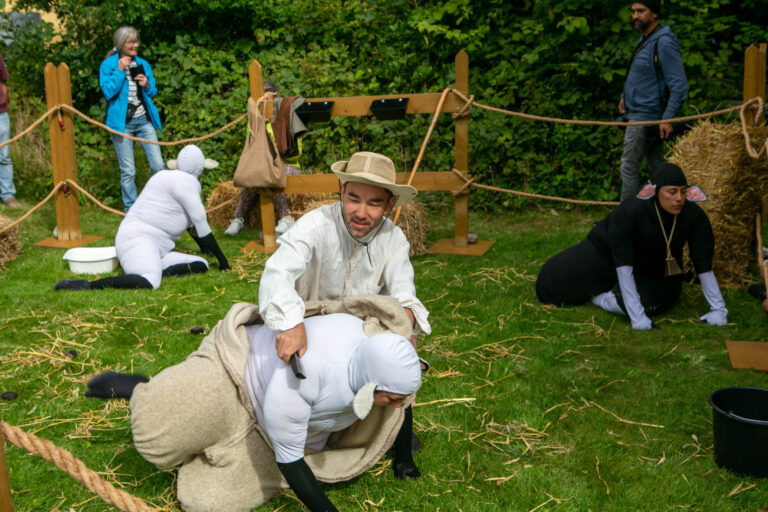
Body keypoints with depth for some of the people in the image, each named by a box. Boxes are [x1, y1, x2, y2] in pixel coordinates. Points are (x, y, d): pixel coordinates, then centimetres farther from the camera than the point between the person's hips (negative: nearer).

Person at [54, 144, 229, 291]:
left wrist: (204, 247, 49)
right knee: (149, 283, -38)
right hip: (137, 238, -10)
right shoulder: (186, 181, -8)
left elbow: (190, 223, 37)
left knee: (201, 265, -2)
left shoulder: (178, 180, 22)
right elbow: (201, 223, -8)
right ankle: (85, 285, -29)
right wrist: (220, 255, 0)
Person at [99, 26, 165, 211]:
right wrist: (120, 70, -17)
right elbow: (108, 92, -14)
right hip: (122, 122, -4)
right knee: (128, 171, 2)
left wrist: (147, 85, -7)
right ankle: (131, 210, 15)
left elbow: (153, 92, 15)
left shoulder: (143, 64, 9)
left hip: (144, 120, 4)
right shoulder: (108, 65, -4)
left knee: (158, 165, -1)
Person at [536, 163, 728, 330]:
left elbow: (704, 267, -20)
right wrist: (637, 316, -43)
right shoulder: (629, 211, -38)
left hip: (655, 270, 2)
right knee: (551, 280, -5)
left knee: (650, 303, -29)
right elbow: (623, 266, -39)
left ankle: (598, 296, 5)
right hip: (607, 252, -2)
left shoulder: (695, 216, -28)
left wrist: (719, 310, -22)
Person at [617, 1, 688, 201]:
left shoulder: (664, 42, -17)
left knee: (629, 166, -6)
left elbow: (679, 85, -19)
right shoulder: (644, 39, 12)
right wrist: (625, 96, 14)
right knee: (657, 166, 15)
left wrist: (668, 118, -23)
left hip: (645, 117, -9)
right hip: (636, 113, 9)